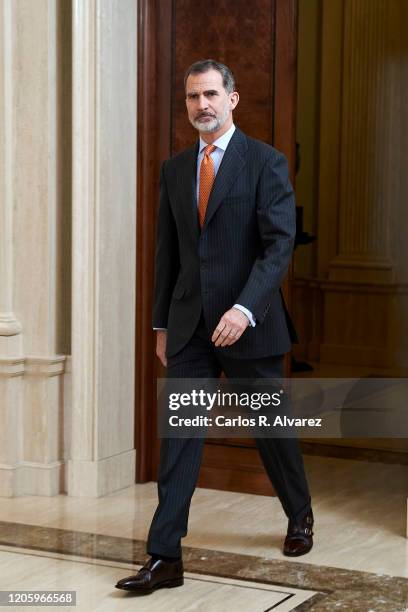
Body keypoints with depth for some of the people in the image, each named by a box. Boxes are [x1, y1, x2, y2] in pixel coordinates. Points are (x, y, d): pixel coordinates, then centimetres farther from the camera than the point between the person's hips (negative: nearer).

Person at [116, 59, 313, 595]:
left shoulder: (266, 162, -6)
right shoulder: (174, 169, 10)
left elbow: (280, 244, -14)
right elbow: (168, 252, 14)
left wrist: (245, 308, -26)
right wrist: (162, 323, 12)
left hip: (248, 324, -3)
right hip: (189, 325, 4)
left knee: (272, 428, 12)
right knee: (179, 434, -3)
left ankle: (300, 516, 38)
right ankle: (165, 556, -2)